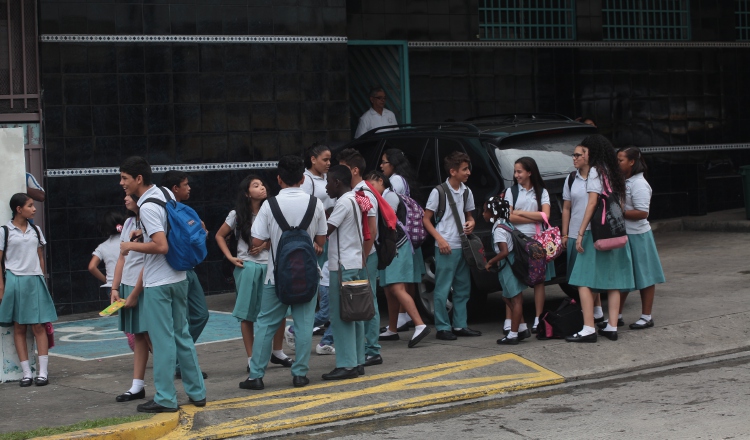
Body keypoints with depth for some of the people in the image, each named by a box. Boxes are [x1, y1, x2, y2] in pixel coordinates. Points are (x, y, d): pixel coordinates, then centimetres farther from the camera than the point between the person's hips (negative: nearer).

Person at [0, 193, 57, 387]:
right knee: (19, 327, 2)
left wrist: (41, 278, 11)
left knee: (39, 326, -2)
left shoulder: (35, 230, 11)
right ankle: (26, 372, 5)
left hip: (35, 281, 3)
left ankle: (43, 371, -2)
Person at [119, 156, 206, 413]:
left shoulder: (147, 207, -19)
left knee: (162, 340, -2)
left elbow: (161, 246, -27)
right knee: (182, 334, 15)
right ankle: (197, 392, 20)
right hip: (178, 277, 9)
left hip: (158, 283, -9)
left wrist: (131, 246, -13)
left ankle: (165, 399, 4)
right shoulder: (165, 194, 7)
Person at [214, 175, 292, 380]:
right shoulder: (237, 215, -1)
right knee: (247, 314, 2)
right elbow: (220, 236, 9)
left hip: (270, 266, 2)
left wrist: (266, 244, -9)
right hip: (248, 267, -2)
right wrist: (230, 257, -2)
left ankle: (277, 352, 17)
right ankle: (251, 359, 10)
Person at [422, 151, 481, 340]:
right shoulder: (439, 192, -8)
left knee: (463, 287, 11)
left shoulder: (466, 192, 9)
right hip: (446, 247, -7)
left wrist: (471, 223, -2)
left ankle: (460, 325, 20)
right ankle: (442, 328, 2)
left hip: (463, 246, 7)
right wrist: (440, 239, -15)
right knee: (443, 289, -3)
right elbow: (426, 219, -6)